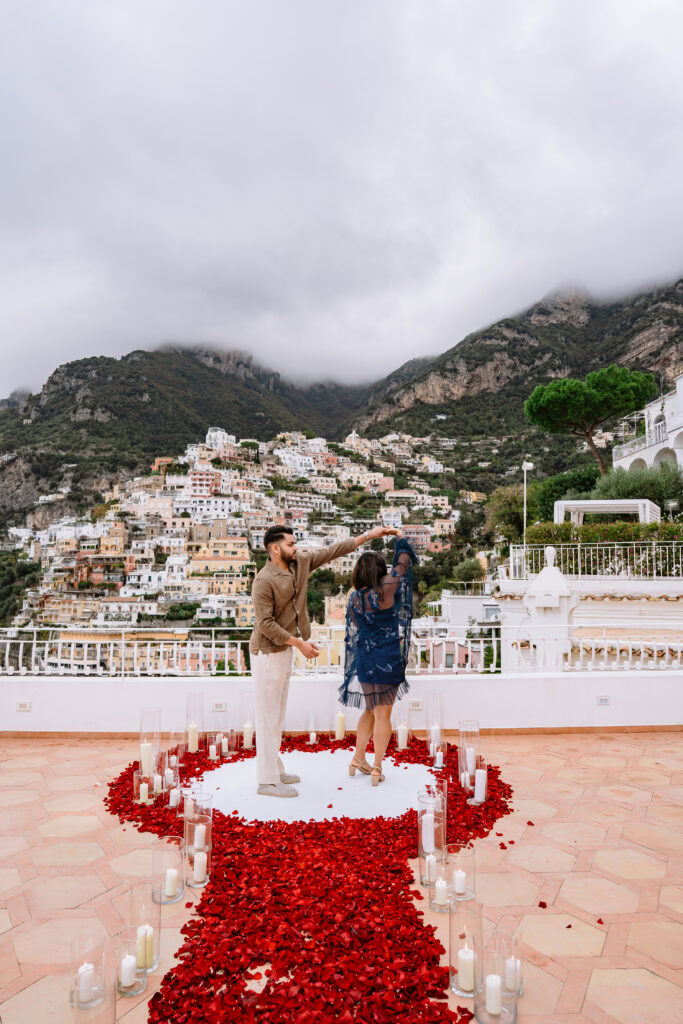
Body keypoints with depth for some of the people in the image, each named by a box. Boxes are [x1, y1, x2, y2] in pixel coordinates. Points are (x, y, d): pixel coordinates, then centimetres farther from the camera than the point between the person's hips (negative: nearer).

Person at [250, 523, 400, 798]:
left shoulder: (300, 562, 1)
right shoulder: (264, 581, -21)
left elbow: (331, 551, 5)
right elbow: (266, 624, -23)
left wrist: (368, 536, 2)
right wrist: (300, 644, -22)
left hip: (283, 650, 9)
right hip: (268, 652, -9)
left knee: (277, 714, 17)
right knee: (268, 715, -1)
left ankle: (275, 770, 30)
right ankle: (267, 781, 9)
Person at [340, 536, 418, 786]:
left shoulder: (354, 598, -1)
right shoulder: (385, 589, -12)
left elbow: (353, 632, 8)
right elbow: (403, 564, 2)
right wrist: (401, 542, 20)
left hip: (363, 660, 5)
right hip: (387, 660, -5)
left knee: (370, 711, 21)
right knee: (383, 715, 6)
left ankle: (358, 759, 28)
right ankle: (376, 769, 13)